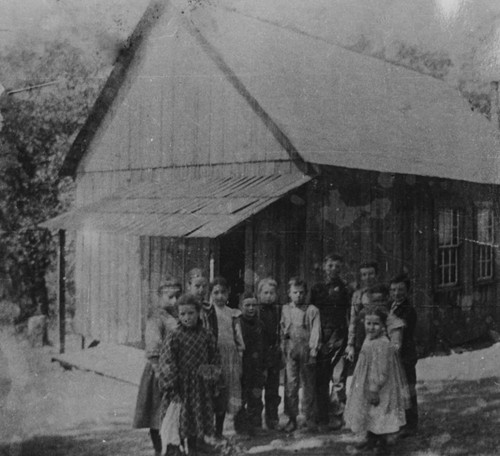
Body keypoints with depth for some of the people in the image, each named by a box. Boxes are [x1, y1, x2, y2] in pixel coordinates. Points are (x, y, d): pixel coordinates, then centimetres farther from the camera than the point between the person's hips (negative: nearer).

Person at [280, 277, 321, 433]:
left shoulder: (312, 310, 4)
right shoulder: (285, 310, 9)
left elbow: (316, 331, -1)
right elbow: (282, 331, 11)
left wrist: (313, 350, -9)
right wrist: (283, 349, 4)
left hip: (307, 350, -1)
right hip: (290, 350, 1)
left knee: (309, 385, 5)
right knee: (290, 384, -3)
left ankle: (310, 418, 15)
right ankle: (292, 418, 6)